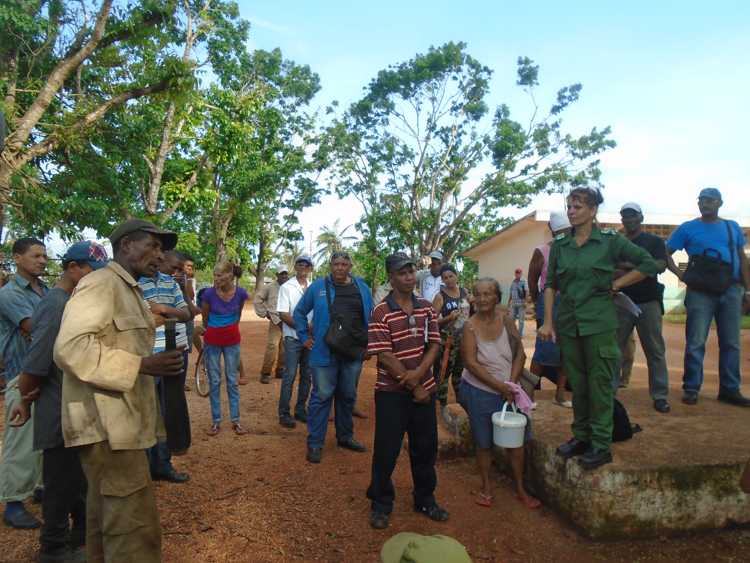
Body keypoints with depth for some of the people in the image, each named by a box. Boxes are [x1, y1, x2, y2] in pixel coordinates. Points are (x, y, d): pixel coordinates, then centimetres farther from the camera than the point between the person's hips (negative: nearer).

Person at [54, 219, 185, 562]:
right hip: (106, 424, -10)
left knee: (106, 515, 21)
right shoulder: (100, 283, -13)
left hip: (118, 420, 10)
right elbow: (70, 347, -24)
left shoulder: (128, 290, 18)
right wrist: (143, 365, -25)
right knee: (135, 527, -7)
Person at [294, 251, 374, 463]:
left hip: (354, 354, 3)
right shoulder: (318, 286, -1)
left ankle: (345, 437, 33)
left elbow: (372, 316, 14)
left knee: (348, 397, 16)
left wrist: (369, 343, 9)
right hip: (324, 353, -3)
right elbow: (299, 312, 8)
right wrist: (304, 337, 2)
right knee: (321, 397, 1)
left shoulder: (362, 288, 5)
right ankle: (315, 443, 14)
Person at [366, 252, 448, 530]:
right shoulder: (381, 312, -12)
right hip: (392, 392, -5)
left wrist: (418, 374, -16)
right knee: (386, 450, 5)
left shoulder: (426, 308, 4)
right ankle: (381, 503, 25)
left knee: (426, 447, 15)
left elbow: (434, 345, 1)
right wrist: (414, 387, -13)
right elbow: (385, 356, -16)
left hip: (424, 387, 5)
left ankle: (425, 499, 35)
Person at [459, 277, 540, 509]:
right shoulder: (471, 326, -12)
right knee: (484, 443, 10)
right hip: (479, 391, -3)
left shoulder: (506, 320, -4)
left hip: (508, 390, 3)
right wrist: (499, 386, -18)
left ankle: (520, 489, 29)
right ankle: (486, 488, 29)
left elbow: (520, 353, -1)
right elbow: (470, 363, -16)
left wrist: (511, 383, -12)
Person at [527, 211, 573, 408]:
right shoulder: (542, 251, -4)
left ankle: (560, 394, 19)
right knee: (545, 350, -8)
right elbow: (532, 280, 1)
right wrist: (539, 306, 5)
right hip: (550, 302, -5)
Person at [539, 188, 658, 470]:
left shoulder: (610, 240, -2)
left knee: (600, 384, 3)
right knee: (577, 384, 12)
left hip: (599, 322, -3)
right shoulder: (559, 245, 6)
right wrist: (548, 321, 0)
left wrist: (615, 285, -3)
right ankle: (581, 436, 26)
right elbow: (550, 285, 6)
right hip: (568, 322, 3)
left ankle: (601, 445, 14)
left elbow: (648, 264, 2)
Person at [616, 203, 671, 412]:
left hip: (648, 302, -2)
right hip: (621, 301, 2)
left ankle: (660, 395, 7)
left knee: (655, 350, 1)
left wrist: (630, 265, -17)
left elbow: (661, 265, -8)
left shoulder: (654, 241, 8)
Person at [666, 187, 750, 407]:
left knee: (731, 343, 8)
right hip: (700, 292, -3)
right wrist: (681, 274, -10)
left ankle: (730, 389, 18)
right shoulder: (687, 228, 4)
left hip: (731, 291, 4)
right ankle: (691, 388, 4)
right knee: (696, 343, -3)